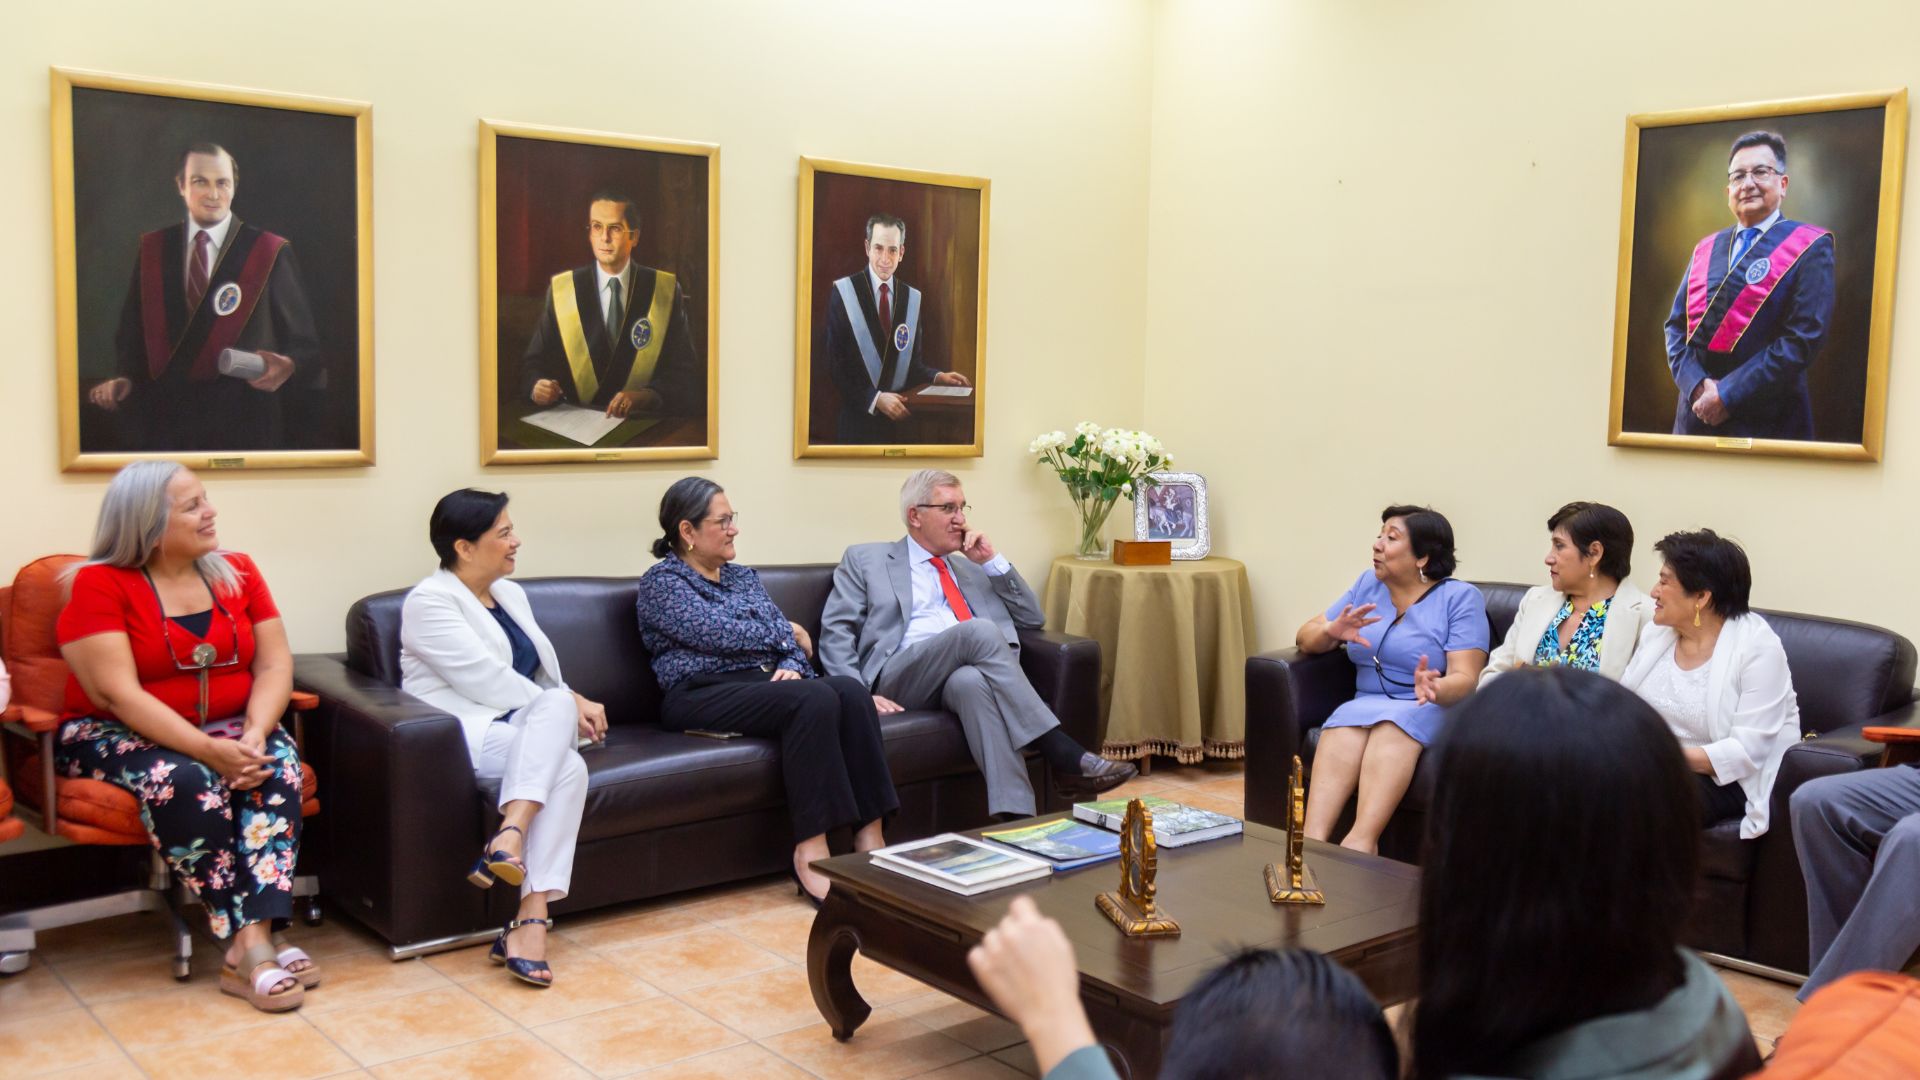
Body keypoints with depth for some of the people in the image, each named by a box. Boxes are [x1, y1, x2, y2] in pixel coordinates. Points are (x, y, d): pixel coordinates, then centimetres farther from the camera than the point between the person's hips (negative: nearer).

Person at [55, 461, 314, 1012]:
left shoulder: (237, 571, 4)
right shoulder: (99, 584, -10)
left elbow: (274, 664, -2)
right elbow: (119, 694, -19)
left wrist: (255, 732, -22)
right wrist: (207, 750, -30)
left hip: (224, 730, 4)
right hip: (116, 736, -4)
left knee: (278, 760, -28)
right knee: (187, 782, -35)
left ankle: (253, 941, -37)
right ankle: (250, 947, -31)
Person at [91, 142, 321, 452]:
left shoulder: (271, 252, -3)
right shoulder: (152, 249, 7)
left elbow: (303, 343, -4)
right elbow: (133, 331, 12)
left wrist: (288, 366, -24)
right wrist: (125, 377, -5)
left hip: (242, 426, -3)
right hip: (163, 421, 3)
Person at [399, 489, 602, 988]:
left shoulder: (511, 595, 22)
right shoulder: (429, 601, -4)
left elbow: (544, 677, 22)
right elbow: (486, 681, -14)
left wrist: (570, 705, 0)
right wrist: (566, 708, -10)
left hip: (526, 729, 6)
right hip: (459, 734, -6)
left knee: (568, 766, -29)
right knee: (565, 763, -32)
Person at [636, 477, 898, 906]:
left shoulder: (743, 577, 24)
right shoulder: (661, 581, 3)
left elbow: (792, 641, 16)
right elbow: (717, 633, -12)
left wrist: (792, 665, -8)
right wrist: (787, 633, 1)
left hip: (766, 684, 6)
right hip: (702, 696, -6)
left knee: (850, 690, -25)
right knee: (815, 698, -33)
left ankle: (870, 838, -30)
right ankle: (810, 855, -34)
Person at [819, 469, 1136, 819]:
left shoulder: (971, 568, 30)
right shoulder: (865, 560, 17)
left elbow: (1032, 620, 24)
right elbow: (835, 633, 6)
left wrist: (993, 562, 13)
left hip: (966, 679, 3)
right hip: (901, 680, -3)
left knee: (971, 680, -38)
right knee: (980, 630, -32)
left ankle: (1016, 817, -51)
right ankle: (1064, 756, -37)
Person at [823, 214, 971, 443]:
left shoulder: (913, 298, 5)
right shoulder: (842, 292, -7)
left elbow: (913, 363, 12)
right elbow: (835, 363, -10)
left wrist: (937, 377, -7)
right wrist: (875, 399, -19)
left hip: (899, 417, 3)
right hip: (857, 419, -3)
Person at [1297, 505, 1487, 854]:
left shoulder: (1461, 597, -2)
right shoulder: (1368, 584, 12)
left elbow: (1465, 679, -13)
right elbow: (1306, 638, 12)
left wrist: (1435, 688, -37)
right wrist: (1332, 632, -13)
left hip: (1436, 710, -3)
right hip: (1366, 704, 4)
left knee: (1393, 724, -36)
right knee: (1344, 730, -31)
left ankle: (1361, 839, -52)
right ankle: (1312, 840, -47)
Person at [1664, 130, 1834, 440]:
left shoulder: (1810, 247, -3)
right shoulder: (1705, 249, 12)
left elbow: (1803, 338, -13)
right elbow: (1677, 324, 7)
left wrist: (1726, 395, -17)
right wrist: (1698, 385, -11)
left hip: (1767, 422, -4)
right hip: (1697, 412, 5)